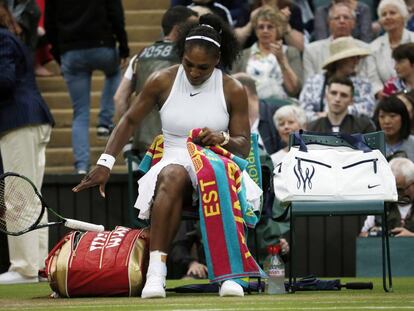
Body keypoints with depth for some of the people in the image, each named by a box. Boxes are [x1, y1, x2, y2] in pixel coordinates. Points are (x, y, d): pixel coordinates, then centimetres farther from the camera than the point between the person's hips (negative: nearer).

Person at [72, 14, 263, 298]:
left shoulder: (233, 91, 2)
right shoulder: (162, 82, 4)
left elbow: (244, 146, 5)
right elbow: (130, 121, 12)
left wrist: (223, 139, -19)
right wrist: (105, 163, 3)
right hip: (175, 162, 1)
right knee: (173, 178, -39)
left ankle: (229, 273, -46)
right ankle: (156, 270, -49)